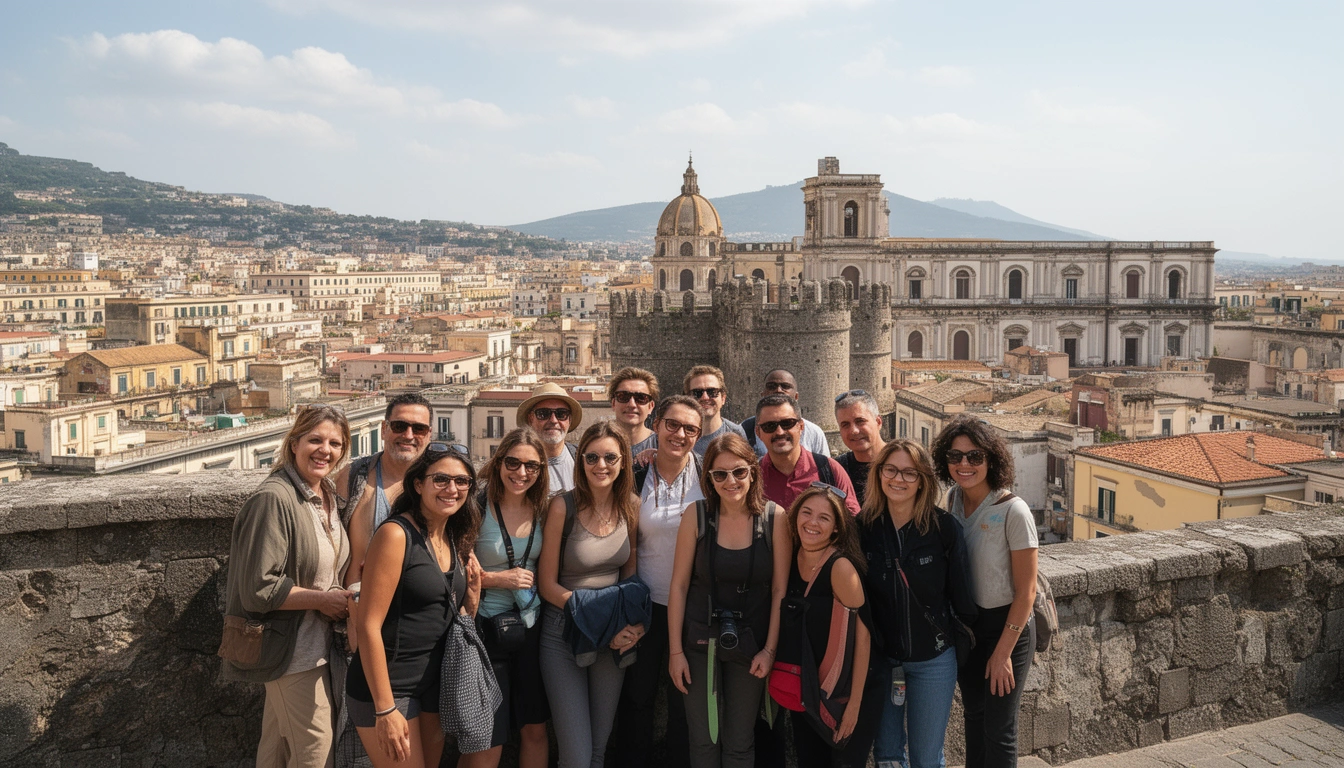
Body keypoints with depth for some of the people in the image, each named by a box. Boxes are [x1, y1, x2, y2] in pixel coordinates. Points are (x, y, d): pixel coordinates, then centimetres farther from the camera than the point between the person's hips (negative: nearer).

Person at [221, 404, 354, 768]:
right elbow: (258, 588, -24)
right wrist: (322, 599, -17)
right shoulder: (274, 499, -22)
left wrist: (342, 599, 3)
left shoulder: (327, 496, 5)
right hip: (292, 648, -8)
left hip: (319, 642, 8)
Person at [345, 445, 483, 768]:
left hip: (435, 684, 7)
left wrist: (473, 590, -5)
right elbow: (369, 625, -19)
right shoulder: (396, 534, -16)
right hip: (388, 687, -7)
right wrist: (385, 709, -20)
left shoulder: (456, 541, 6)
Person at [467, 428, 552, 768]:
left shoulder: (542, 508, 1)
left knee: (535, 728, 13)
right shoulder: (476, 507, -13)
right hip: (486, 628, -4)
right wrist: (496, 579, -17)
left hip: (531, 625, 4)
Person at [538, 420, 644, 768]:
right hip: (565, 633, -4)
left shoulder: (631, 506, -2)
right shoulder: (563, 506, -14)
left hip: (615, 634, 4)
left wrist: (633, 622, -9)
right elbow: (548, 585, -10)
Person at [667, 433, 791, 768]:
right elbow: (679, 585, -5)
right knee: (703, 739, 11)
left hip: (751, 643, 0)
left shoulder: (775, 518, -9)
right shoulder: (696, 515, -8)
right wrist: (675, 650, -5)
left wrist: (770, 649, -7)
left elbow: (780, 590, -4)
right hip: (701, 640, 0)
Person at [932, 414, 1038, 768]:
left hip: (1006, 626, -6)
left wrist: (1002, 652, -14)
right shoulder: (953, 499, -3)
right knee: (973, 716, 20)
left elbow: (1025, 591, -17)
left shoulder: (1013, 511, -22)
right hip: (965, 623, 6)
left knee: (998, 730, 6)